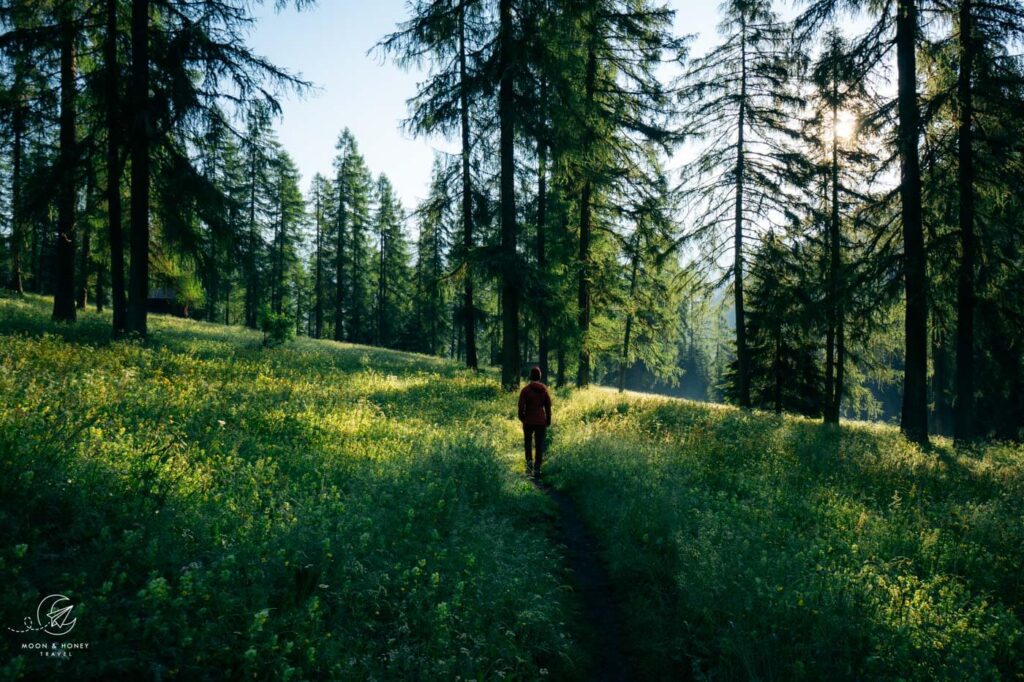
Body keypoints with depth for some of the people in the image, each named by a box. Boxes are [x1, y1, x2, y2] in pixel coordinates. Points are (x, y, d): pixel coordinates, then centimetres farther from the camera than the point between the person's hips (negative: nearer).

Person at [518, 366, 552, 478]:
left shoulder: (525, 389, -7)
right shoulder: (544, 389, 0)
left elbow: (521, 406, -8)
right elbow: (548, 406, 4)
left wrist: (521, 418, 9)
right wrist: (548, 421, 13)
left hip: (528, 421, -1)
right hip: (541, 421, 1)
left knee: (528, 443, 17)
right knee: (540, 445, 7)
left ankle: (529, 461, -1)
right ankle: (537, 468, 4)